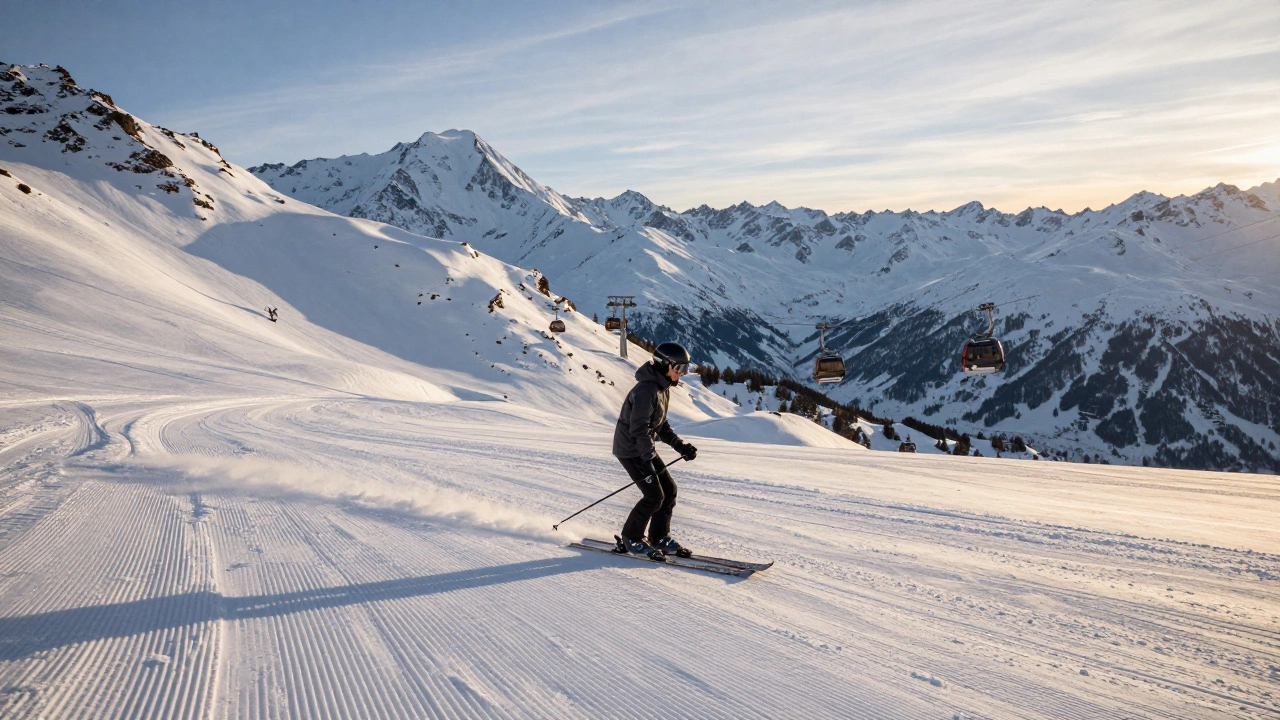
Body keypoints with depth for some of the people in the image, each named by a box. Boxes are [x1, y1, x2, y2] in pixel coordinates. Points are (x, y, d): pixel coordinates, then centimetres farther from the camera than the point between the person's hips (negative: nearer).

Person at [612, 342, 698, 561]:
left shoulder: (663, 388, 8)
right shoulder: (647, 390, -24)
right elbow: (639, 429, -25)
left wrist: (680, 445, 8)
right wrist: (650, 458, -25)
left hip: (645, 448, 10)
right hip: (631, 450, -10)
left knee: (669, 490, 8)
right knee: (654, 497, -9)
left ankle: (660, 538, 20)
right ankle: (631, 540, 8)